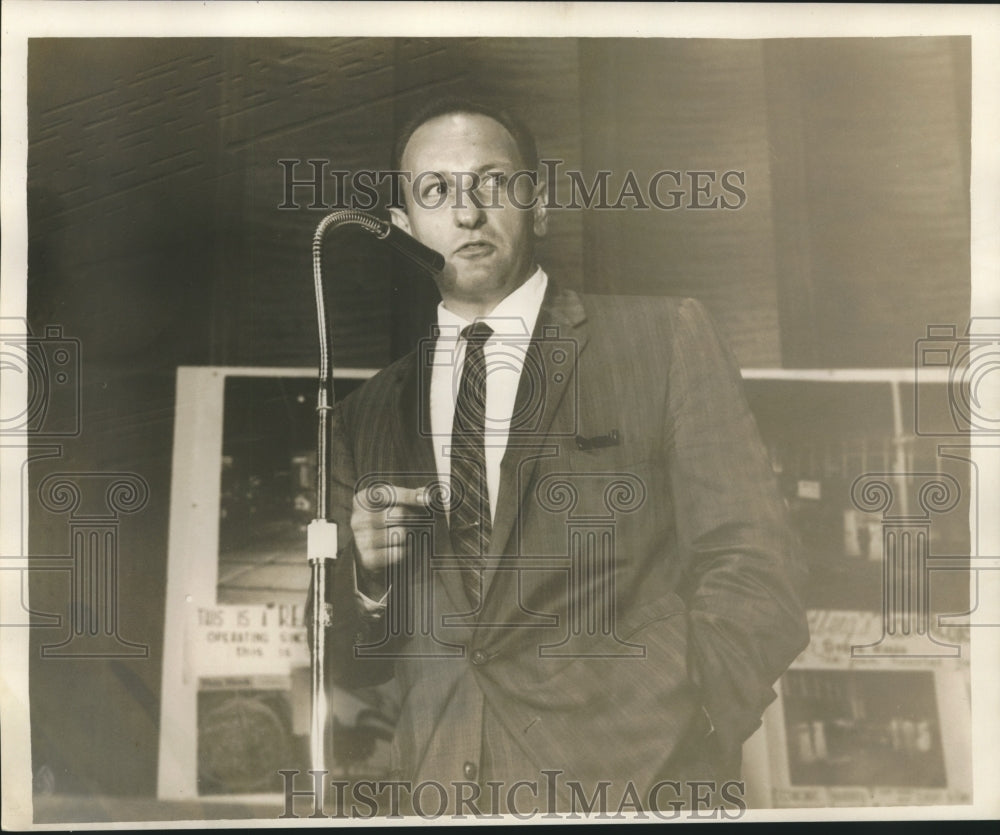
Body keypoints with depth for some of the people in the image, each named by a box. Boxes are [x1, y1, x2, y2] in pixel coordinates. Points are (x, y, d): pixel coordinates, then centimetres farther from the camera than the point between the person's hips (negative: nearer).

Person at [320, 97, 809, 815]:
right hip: (439, 773, 3)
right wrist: (366, 575, -6)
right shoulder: (367, 411, 11)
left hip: (630, 780, -3)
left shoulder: (667, 339, 0)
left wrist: (678, 752, -18)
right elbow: (349, 667, 15)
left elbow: (753, 573, -5)